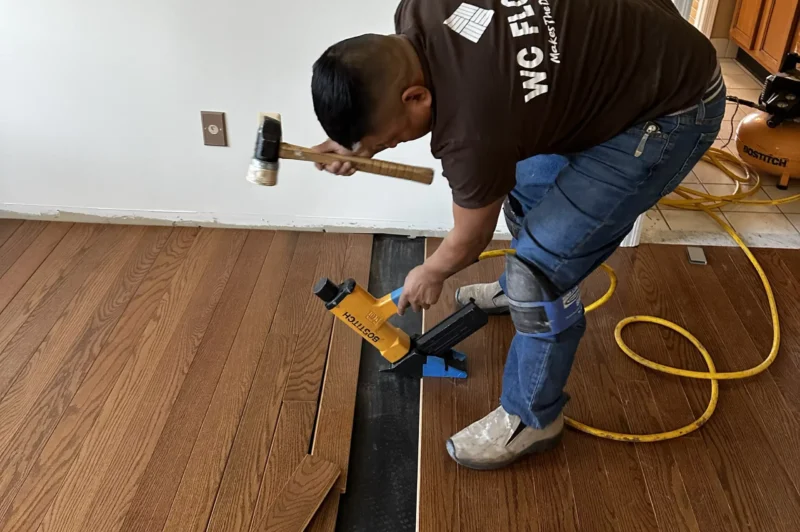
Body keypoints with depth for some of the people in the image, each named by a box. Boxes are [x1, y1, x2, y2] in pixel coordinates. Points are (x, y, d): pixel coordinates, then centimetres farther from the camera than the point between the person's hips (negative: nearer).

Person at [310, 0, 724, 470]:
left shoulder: (472, 131, -32)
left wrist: (431, 275, 10)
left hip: (673, 109, -9)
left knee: (543, 266, -13)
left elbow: (470, 240, -10)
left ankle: (533, 419, 10)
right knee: (524, 180, 26)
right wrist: (360, 141, 2)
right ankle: (518, 291, 52)